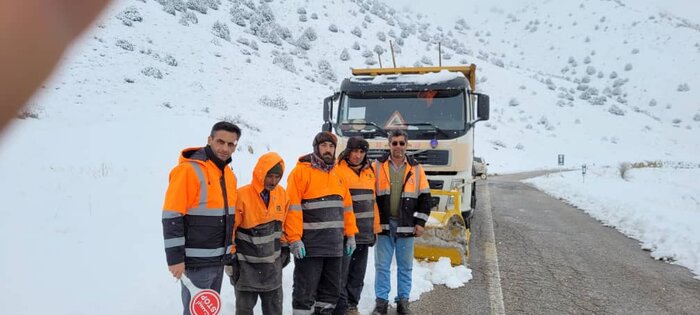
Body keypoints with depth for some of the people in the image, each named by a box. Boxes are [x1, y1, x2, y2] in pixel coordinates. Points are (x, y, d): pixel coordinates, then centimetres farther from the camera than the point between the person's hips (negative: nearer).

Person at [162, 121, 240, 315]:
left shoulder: (229, 174, 9)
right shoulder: (188, 170, -16)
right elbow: (172, 217, -18)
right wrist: (175, 258, -19)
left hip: (219, 260, 8)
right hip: (196, 262, -8)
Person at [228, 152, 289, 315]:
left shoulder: (282, 193, -3)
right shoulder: (242, 195, -20)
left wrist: (284, 249, 14)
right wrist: (230, 258, -9)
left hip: (273, 263, 5)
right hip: (247, 264, -5)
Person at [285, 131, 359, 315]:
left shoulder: (339, 173, 13)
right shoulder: (301, 171, -7)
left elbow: (346, 207, 15)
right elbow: (293, 208, -13)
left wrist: (350, 234, 11)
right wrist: (294, 239, -18)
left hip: (335, 245, 6)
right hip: (309, 245, -6)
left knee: (332, 288, 15)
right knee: (306, 290, 2)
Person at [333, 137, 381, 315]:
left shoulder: (369, 171, 13)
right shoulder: (338, 170, -8)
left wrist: (375, 227, 14)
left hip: (364, 232, 7)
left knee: (358, 274, 15)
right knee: (341, 273, -2)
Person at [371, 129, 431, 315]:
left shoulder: (416, 169, 5)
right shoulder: (378, 167, 2)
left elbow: (425, 197, 7)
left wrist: (420, 222, 0)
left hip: (406, 225, 1)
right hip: (384, 224, -1)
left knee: (405, 266, 8)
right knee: (382, 265, 3)